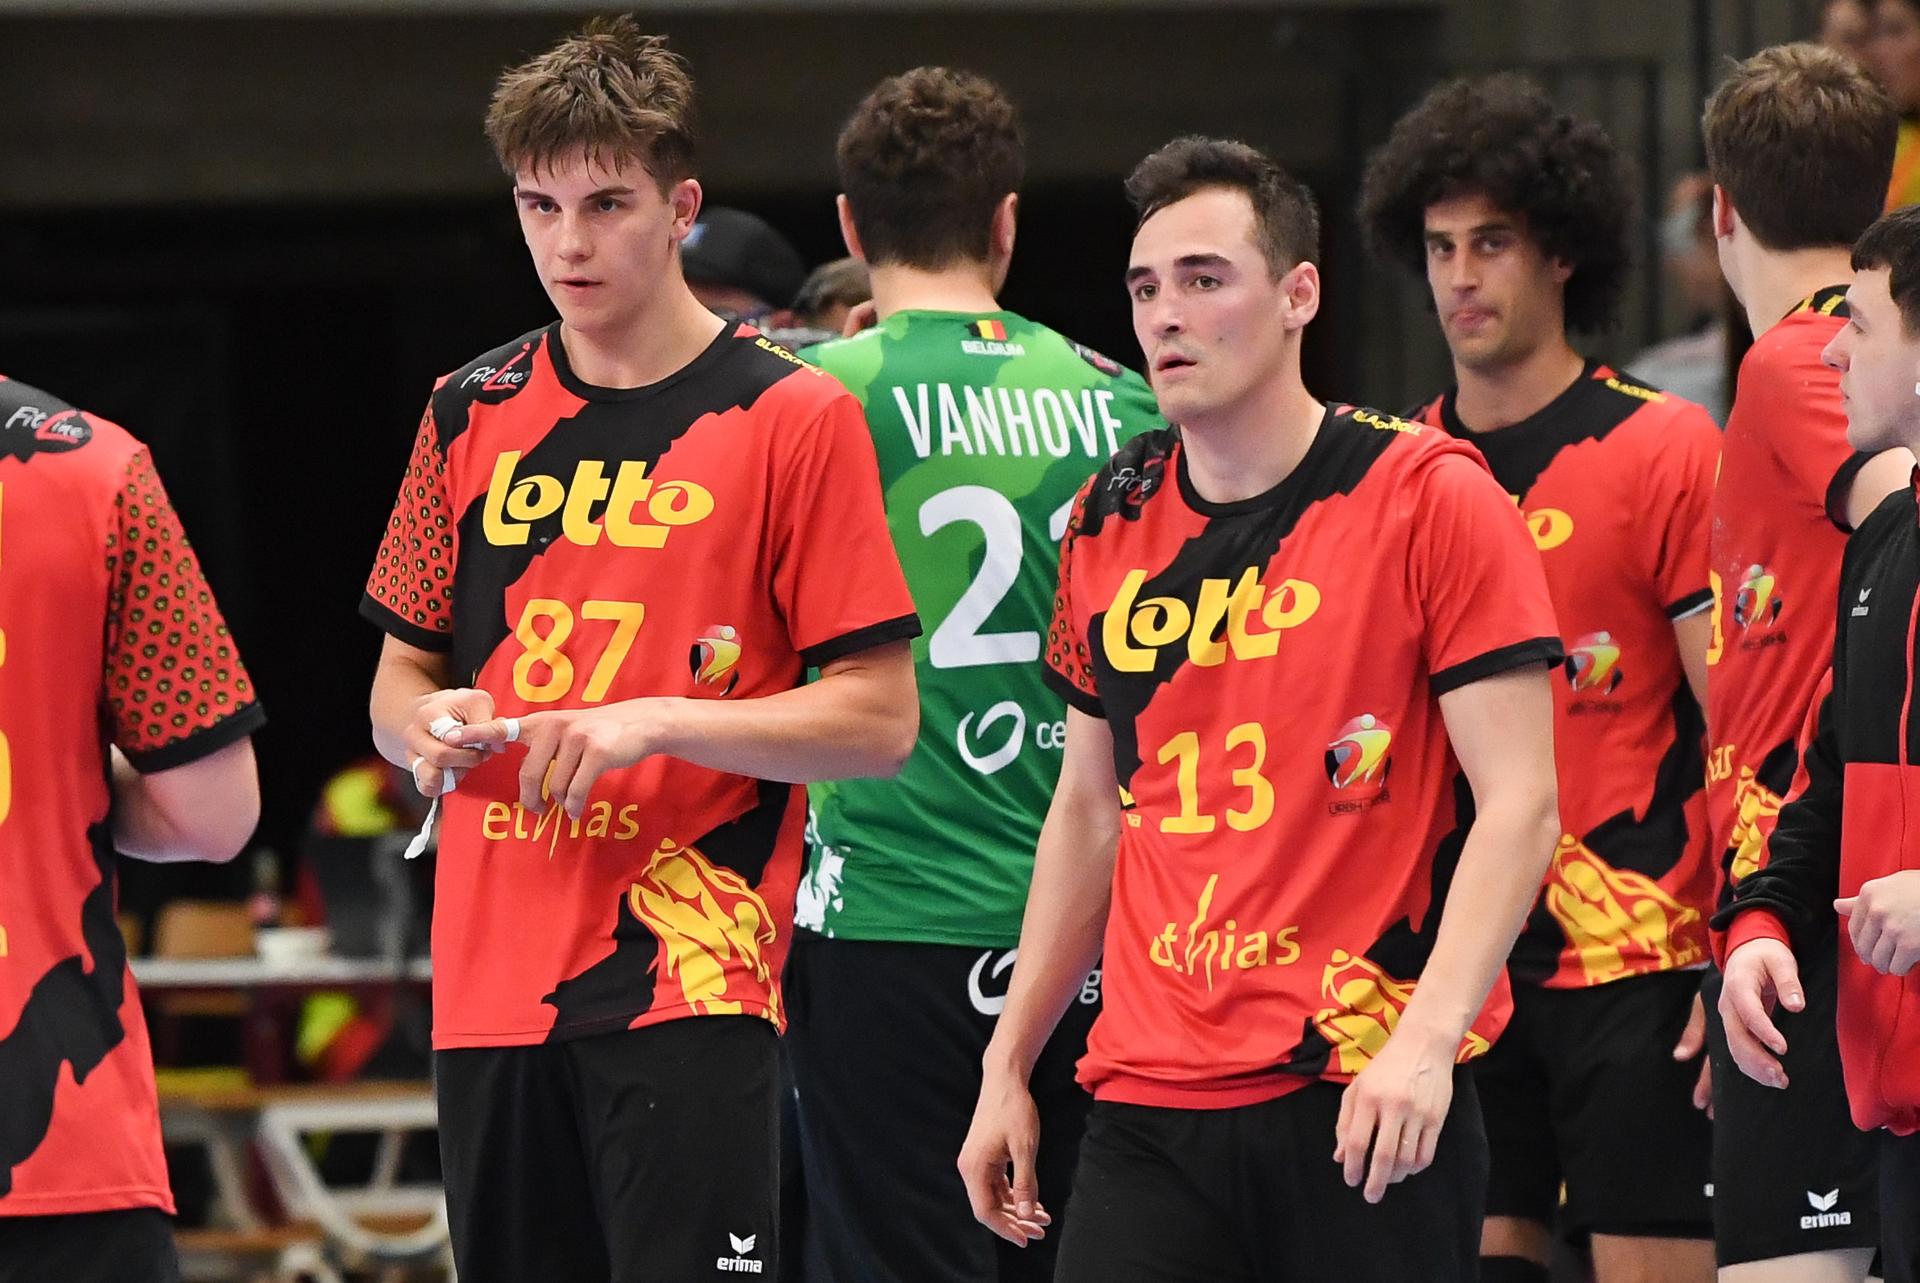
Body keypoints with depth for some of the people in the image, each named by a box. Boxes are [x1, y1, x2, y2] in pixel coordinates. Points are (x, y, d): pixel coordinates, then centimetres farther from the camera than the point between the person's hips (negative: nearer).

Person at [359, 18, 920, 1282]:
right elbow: (398, 680, 20)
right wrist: (431, 725, -4)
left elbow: (878, 716, -5)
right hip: (490, 982, 5)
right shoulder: (473, 413, 13)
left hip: (687, 985, -5)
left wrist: (656, 721, -16)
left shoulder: (794, 417, -3)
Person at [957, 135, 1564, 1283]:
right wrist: (1008, 1068, 17)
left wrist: (1426, 1037, -21)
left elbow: (1520, 804, -9)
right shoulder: (1110, 524, 12)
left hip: (1371, 1105, -4)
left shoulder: (1433, 500, -5)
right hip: (1149, 1103, 4)